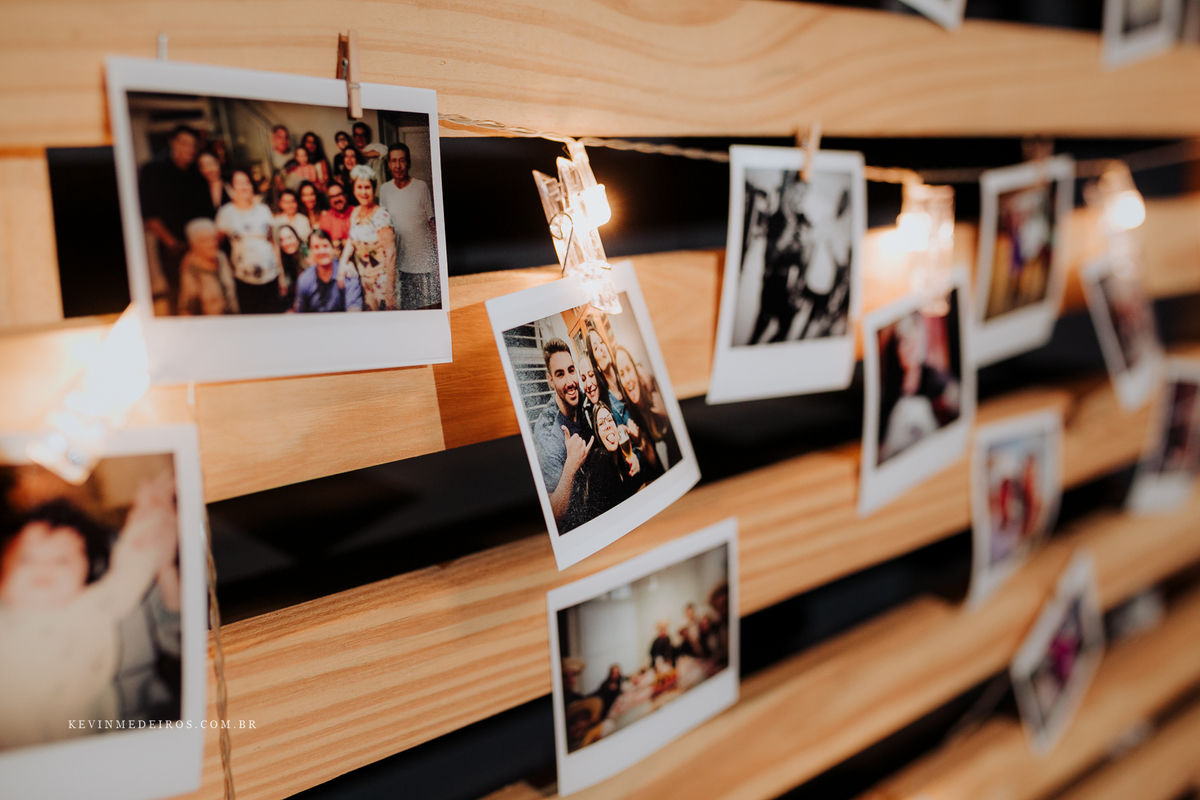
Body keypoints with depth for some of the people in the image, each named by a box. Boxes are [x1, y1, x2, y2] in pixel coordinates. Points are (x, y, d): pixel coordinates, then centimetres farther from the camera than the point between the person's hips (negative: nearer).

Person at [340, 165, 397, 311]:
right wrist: (343, 263, -3)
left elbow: (390, 253, -20)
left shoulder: (380, 216, -18)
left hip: (379, 280, -6)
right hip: (362, 277, 7)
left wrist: (389, 290, -22)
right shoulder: (355, 213, 4)